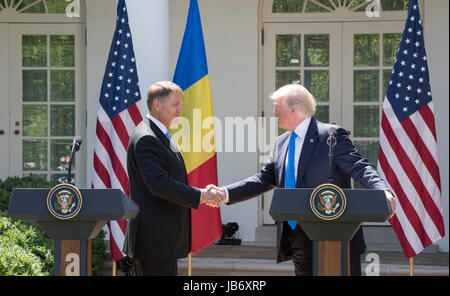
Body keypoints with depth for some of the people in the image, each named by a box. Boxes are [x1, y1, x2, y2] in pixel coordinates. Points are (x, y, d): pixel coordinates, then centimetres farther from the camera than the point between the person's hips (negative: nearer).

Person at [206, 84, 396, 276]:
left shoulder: (331, 136, -7)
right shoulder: (281, 143, 16)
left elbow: (360, 167, -15)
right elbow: (264, 179, 19)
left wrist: (383, 192, -33)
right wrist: (226, 193, 10)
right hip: (300, 239, 7)